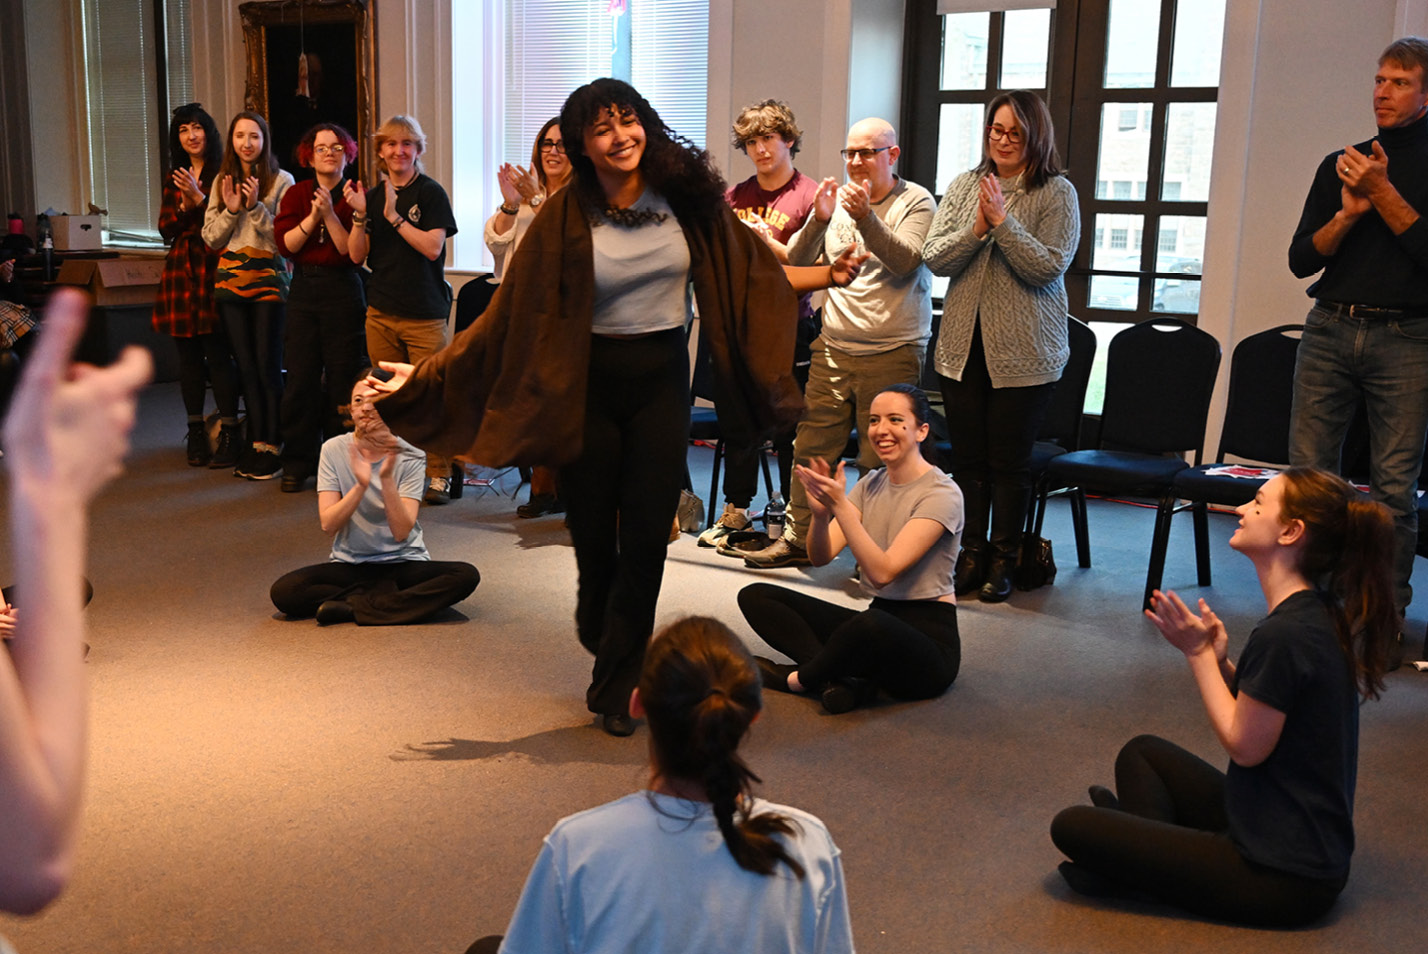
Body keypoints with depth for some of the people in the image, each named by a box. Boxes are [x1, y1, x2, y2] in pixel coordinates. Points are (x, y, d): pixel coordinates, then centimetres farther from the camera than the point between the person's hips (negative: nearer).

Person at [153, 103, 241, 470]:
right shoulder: (174, 180, 17)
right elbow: (165, 229, 10)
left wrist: (199, 198, -17)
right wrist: (184, 206, -6)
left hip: (213, 270, -6)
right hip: (180, 271, 6)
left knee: (217, 353, -9)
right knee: (188, 354, 7)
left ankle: (229, 433, -3)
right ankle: (196, 433, 14)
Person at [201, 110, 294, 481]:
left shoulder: (281, 181, -3)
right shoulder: (223, 182, 12)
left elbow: (284, 238, -9)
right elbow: (210, 238, 9)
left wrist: (256, 207, -18)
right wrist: (230, 210, -5)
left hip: (268, 279, -5)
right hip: (231, 280, 5)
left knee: (268, 367, -4)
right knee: (246, 366, 7)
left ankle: (271, 446, 2)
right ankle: (256, 443, 13)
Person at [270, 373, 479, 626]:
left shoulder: (409, 456, -6)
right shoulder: (334, 449, -2)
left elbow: (401, 532, -16)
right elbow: (328, 525, -11)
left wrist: (386, 479, -28)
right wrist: (361, 485, -26)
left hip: (403, 563, 0)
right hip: (348, 564, 0)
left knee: (466, 576, -29)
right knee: (284, 591, -26)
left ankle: (351, 608, -24)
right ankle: (392, 599, -14)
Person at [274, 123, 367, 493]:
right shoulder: (295, 195, 10)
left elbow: (353, 252, -9)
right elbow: (285, 244, -3)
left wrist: (330, 215, -18)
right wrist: (312, 217, -15)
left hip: (343, 292, -3)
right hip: (303, 290, 3)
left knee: (341, 379, -1)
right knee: (301, 377, 2)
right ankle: (297, 465, 11)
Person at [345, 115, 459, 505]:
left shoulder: (430, 192, -1)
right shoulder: (372, 195, 12)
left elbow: (432, 246, -12)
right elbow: (356, 255, 7)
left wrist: (393, 216, -16)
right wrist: (360, 215, -8)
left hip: (425, 314, -4)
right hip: (380, 312, 4)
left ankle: (438, 474, 4)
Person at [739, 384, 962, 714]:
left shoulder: (942, 494, -12)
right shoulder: (872, 484, 9)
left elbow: (883, 571, -23)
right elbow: (820, 557, -2)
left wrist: (840, 505, -30)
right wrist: (820, 513, -23)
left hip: (927, 636, -7)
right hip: (878, 617, 7)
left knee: (871, 623, -43)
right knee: (756, 597, -3)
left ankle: (797, 679, -13)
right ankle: (836, 677, -22)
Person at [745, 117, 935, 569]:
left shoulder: (916, 202, 0)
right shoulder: (837, 199, 12)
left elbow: (905, 261, -16)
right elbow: (796, 264, 5)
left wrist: (866, 218, -28)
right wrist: (818, 220, -12)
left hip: (893, 352, -4)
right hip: (834, 348, 4)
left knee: (879, 461, -1)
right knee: (811, 446, 5)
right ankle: (798, 537, 17)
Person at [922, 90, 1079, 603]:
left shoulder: (1057, 193, -2)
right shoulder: (964, 186, 8)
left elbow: (1047, 267, -13)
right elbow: (934, 258, 2)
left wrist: (1003, 221, -17)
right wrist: (978, 228, -13)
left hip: (1023, 353, -3)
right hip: (962, 344, 4)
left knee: (1009, 460, 3)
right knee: (968, 456, 9)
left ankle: (1003, 560, 17)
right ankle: (972, 553, 22)